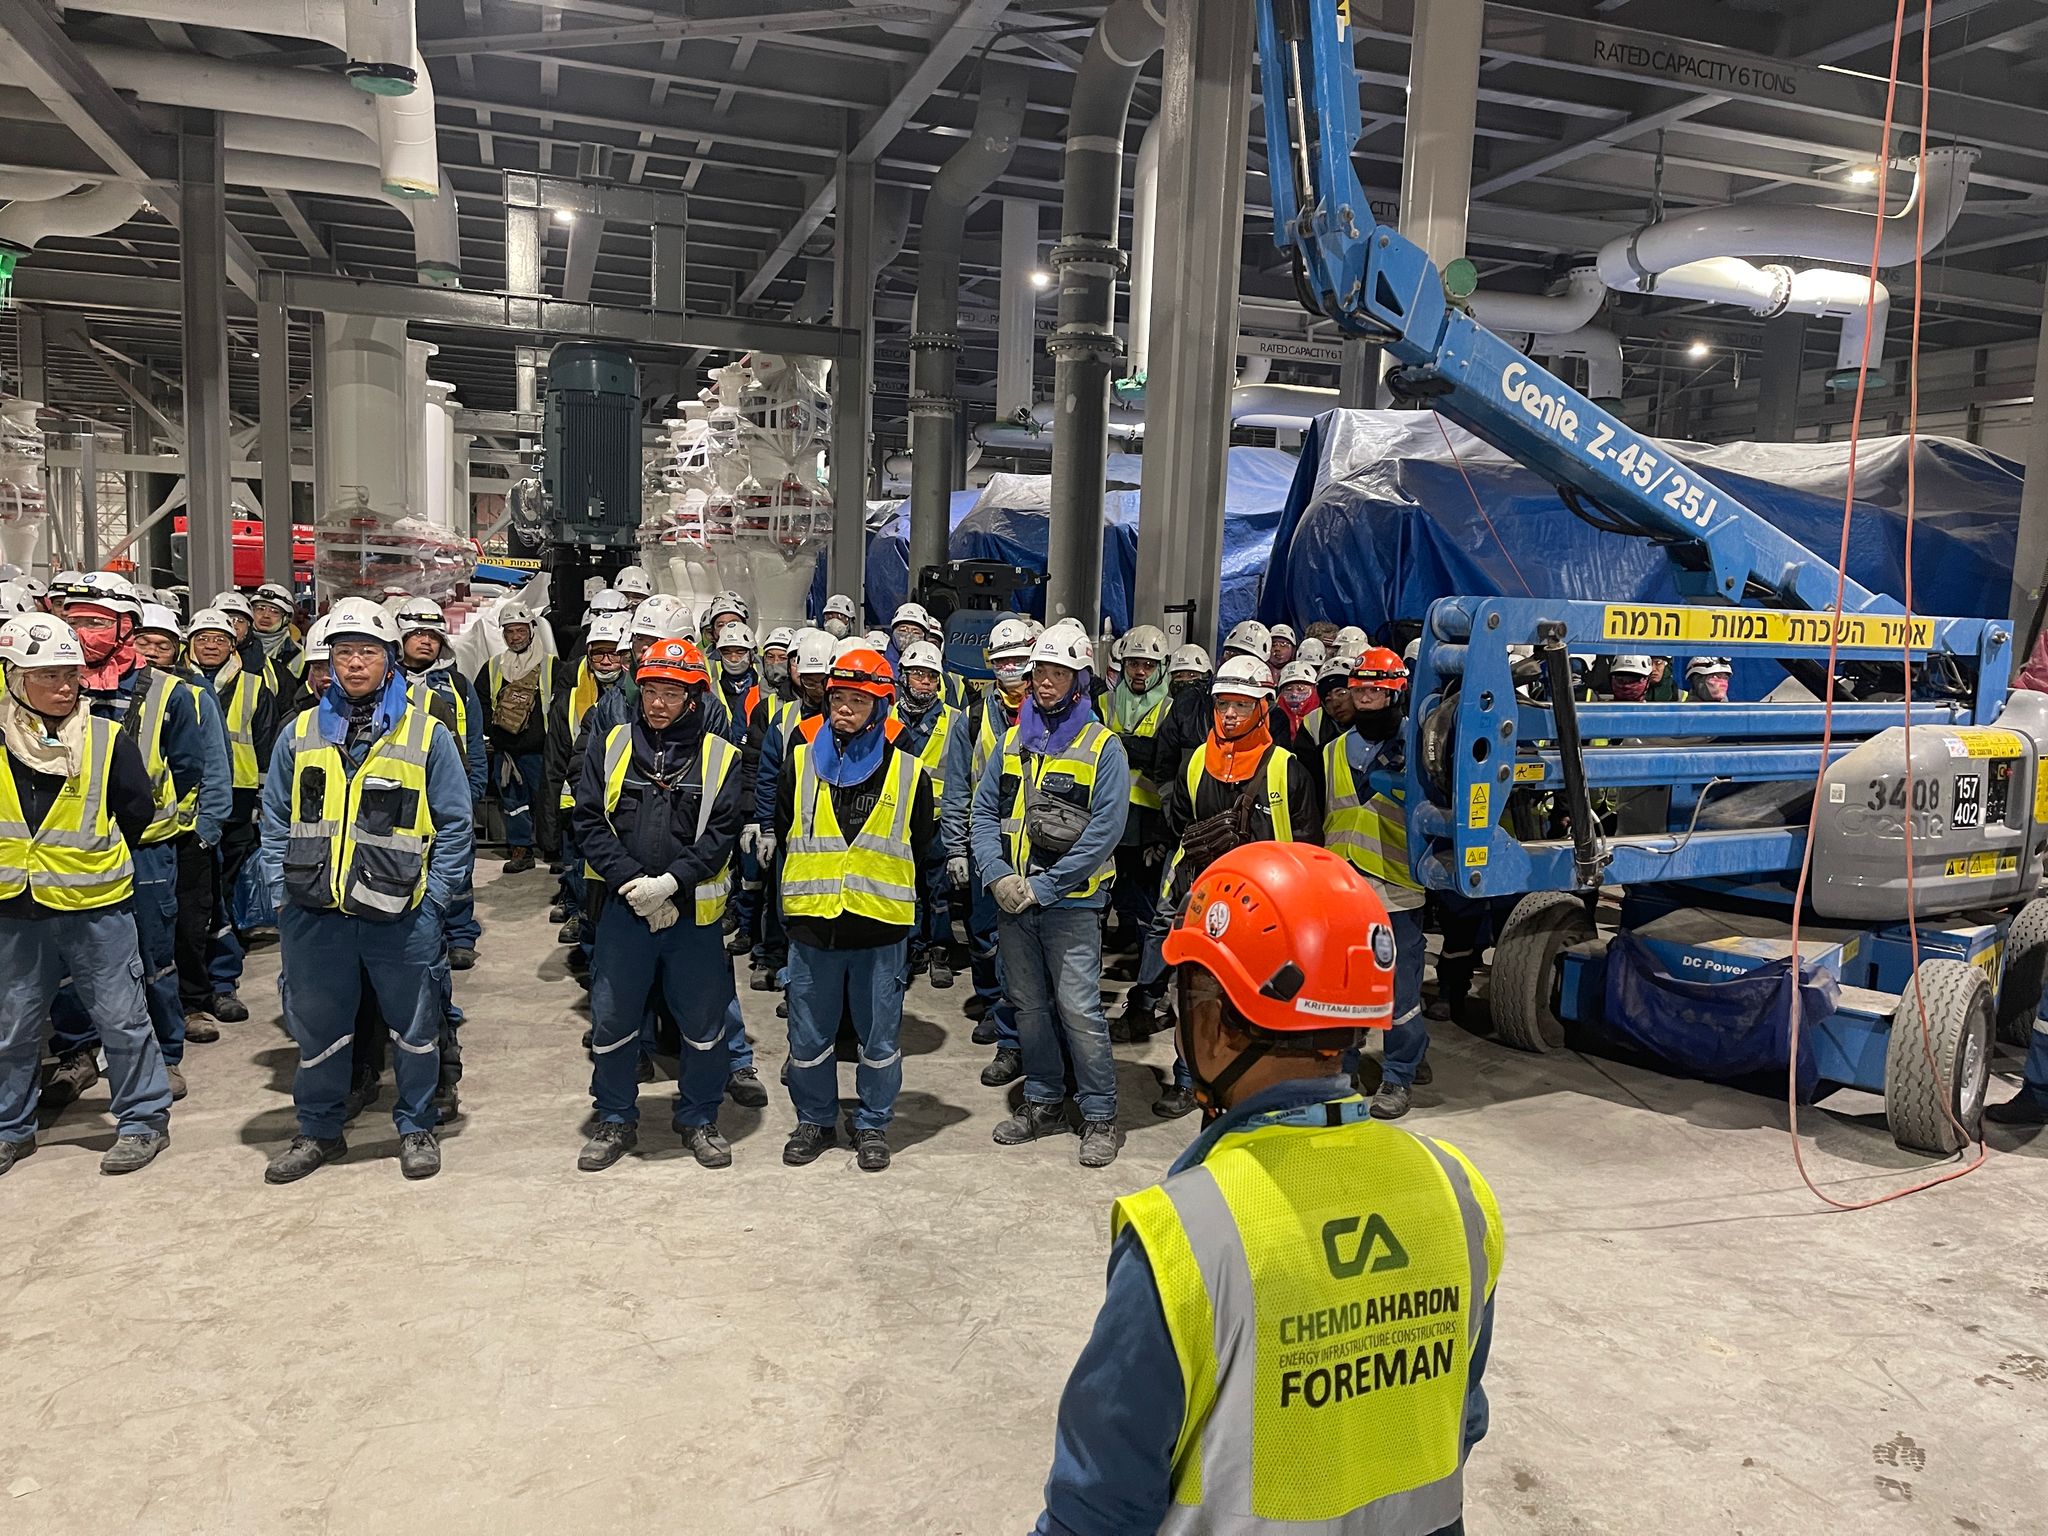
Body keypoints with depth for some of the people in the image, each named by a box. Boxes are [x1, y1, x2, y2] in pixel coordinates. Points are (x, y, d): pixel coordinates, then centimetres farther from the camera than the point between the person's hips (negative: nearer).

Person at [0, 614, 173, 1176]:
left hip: (95, 907, -2)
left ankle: (144, 1119, 17)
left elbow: (137, 809, 1)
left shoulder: (107, 739, -6)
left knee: (121, 1017, 4)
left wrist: (94, 857, 6)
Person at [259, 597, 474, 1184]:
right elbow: (275, 821, 12)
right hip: (314, 915, 2)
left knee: (415, 1027, 8)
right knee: (317, 1030, 13)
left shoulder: (427, 735, 0)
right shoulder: (300, 734, 8)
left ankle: (416, 1127, 26)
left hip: (401, 916, -2)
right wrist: (282, 893, 2)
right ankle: (318, 1131, 31)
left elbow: (455, 825, 0)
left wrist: (434, 897, -6)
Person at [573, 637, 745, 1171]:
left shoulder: (721, 758, -2)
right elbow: (589, 822, -3)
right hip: (622, 910, 1)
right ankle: (616, 1121, 28)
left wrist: (669, 882, -19)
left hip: (695, 912, -1)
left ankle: (699, 1119, 29)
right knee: (612, 1021, 10)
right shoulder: (611, 747, 2)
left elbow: (721, 836, -8)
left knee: (703, 1024, 10)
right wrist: (631, 881, -14)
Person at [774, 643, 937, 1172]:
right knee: (809, 1033, 11)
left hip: (882, 925, -1)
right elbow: (784, 831, 14)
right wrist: (809, 878, 12)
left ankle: (873, 1125, 26)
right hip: (813, 921, 1)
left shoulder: (906, 767, -1)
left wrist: (883, 882, 6)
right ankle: (813, 1120, 29)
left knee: (879, 1034, 9)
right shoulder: (802, 757, 3)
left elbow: (922, 843, 9)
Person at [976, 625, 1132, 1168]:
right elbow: (984, 812, 9)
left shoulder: (1102, 747, -5)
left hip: (1072, 903, -5)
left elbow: (1104, 831, -12)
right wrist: (998, 876, -7)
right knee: (1028, 1005, 14)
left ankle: (1101, 1116, 7)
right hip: (1012, 900, 5)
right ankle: (1043, 1102, 29)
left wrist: (1042, 887, -15)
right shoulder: (1012, 741, 11)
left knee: (1080, 1010, -7)